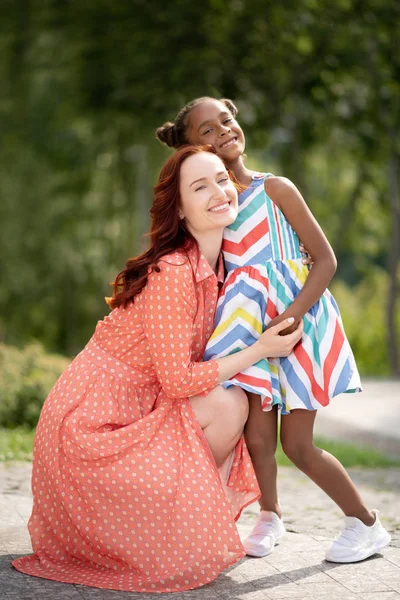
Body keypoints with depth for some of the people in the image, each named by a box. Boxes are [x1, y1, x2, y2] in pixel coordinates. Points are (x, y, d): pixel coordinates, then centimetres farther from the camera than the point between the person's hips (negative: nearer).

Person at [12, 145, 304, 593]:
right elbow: (178, 380, -23)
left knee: (233, 401, 3)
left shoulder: (214, 266, 5)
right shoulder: (172, 273, -24)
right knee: (225, 405, -18)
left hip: (135, 406, 9)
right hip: (90, 421, -9)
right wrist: (260, 350, -15)